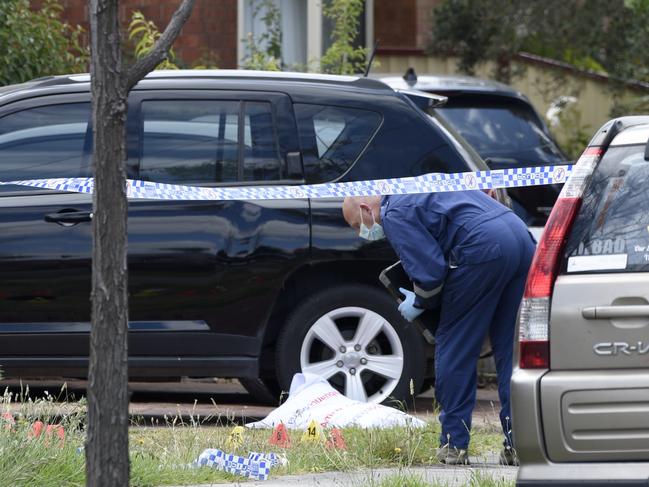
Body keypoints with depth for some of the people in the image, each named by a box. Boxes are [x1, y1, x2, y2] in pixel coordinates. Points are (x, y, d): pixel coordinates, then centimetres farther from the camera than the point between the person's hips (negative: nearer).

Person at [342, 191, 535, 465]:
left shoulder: (394, 216, 2)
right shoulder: (413, 191, 32)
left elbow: (430, 269, -6)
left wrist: (420, 303, 13)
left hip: (483, 248, -9)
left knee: (454, 348, 5)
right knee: (510, 350, 10)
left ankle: (454, 444, 8)